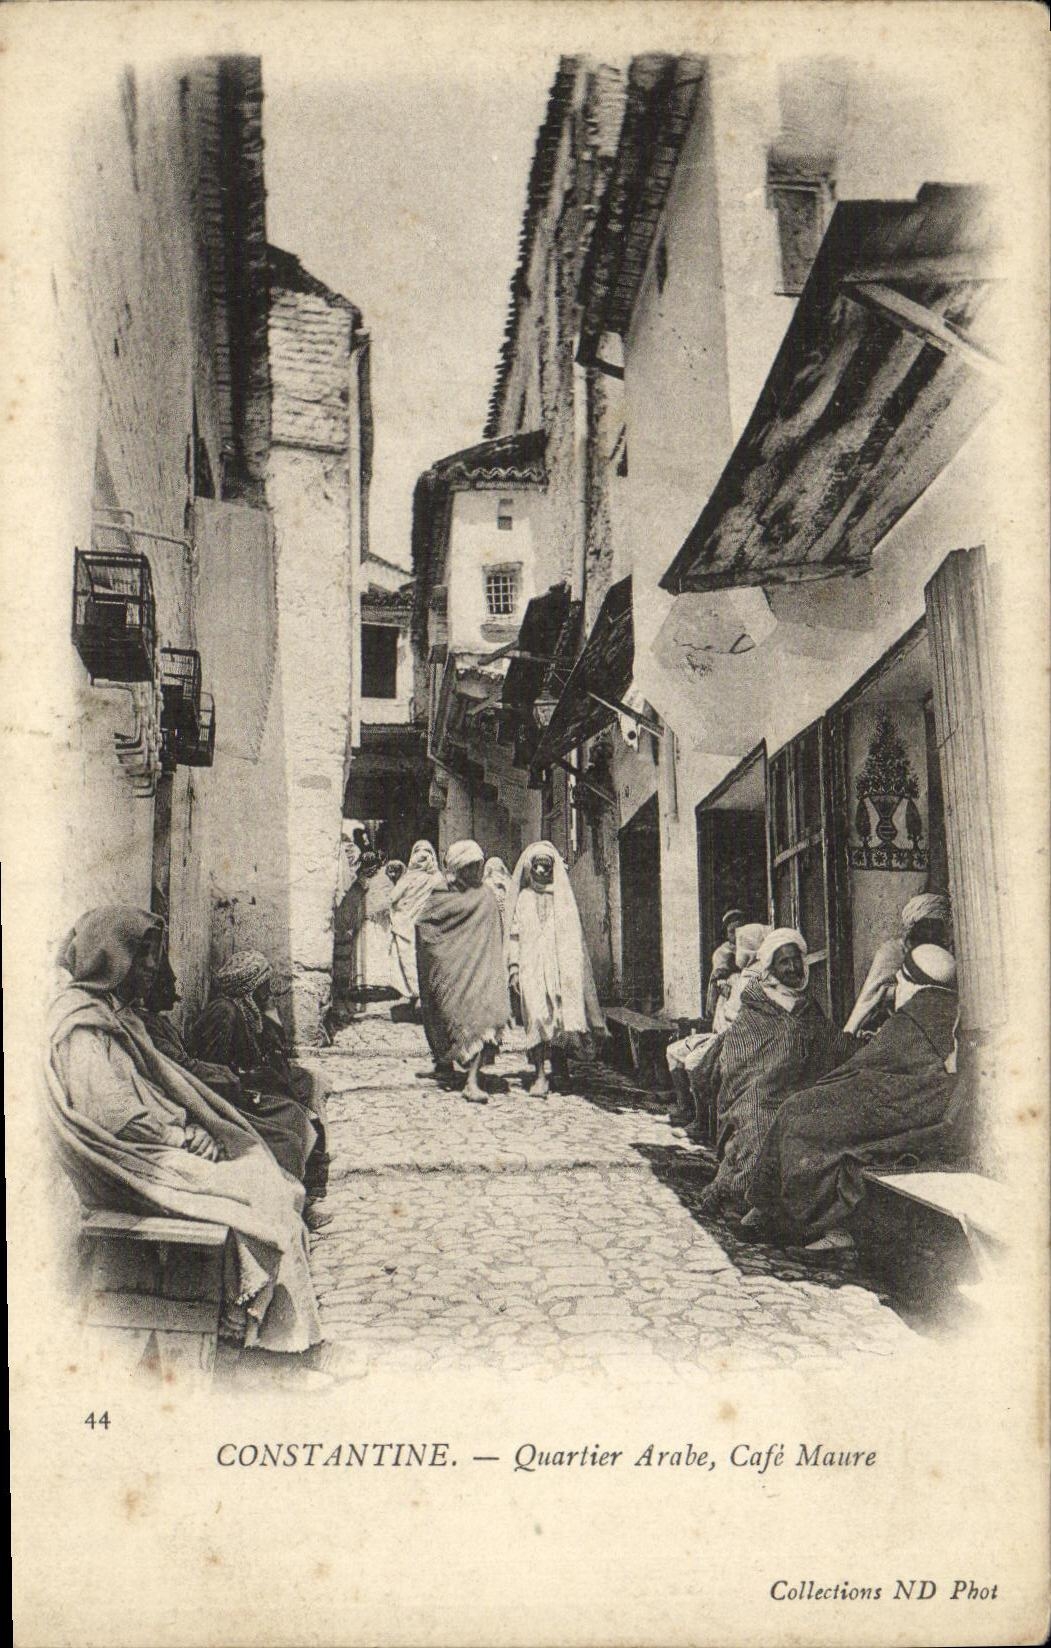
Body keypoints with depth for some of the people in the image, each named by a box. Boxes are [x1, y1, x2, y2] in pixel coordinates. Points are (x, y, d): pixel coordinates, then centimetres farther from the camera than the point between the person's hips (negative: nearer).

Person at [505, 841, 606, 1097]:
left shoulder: (564, 897, 13)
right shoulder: (523, 899, 13)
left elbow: (574, 936, 12)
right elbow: (514, 935, 10)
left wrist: (572, 968, 4)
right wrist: (513, 967, 0)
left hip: (560, 964, 1)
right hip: (532, 967, -1)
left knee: (562, 1016, -4)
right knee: (537, 1017, -12)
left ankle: (560, 1063, 16)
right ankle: (540, 1075, -13)